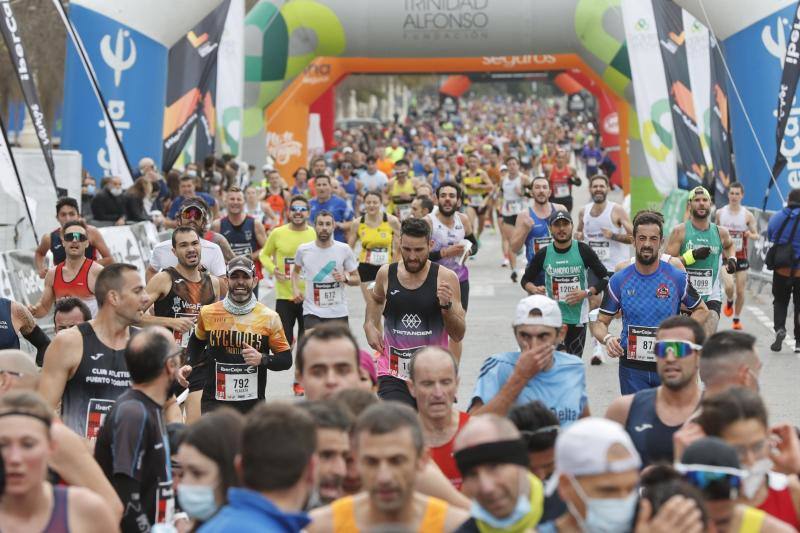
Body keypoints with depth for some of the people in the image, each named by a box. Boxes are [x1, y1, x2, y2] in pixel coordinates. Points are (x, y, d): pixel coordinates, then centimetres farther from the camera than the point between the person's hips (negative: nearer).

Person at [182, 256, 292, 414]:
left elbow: (286, 359, 2)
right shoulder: (208, 313, 2)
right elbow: (197, 342, 23)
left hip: (253, 405, 1)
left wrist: (262, 359, -16)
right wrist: (189, 365, 6)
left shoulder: (269, 317, -1)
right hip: (214, 403, -1)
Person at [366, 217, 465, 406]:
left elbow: (458, 335, -6)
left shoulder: (446, 278, -7)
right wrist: (369, 325, 10)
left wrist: (447, 306, -22)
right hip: (393, 375, 0)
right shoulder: (386, 274, 1)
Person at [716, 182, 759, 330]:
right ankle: (729, 301, 17)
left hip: (741, 257, 0)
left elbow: (756, 235, -3)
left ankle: (737, 319, 20)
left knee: (740, 291, 2)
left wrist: (751, 235, -24)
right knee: (728, 287, -18)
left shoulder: (747, 215, -4)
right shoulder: (720, 213, 0)